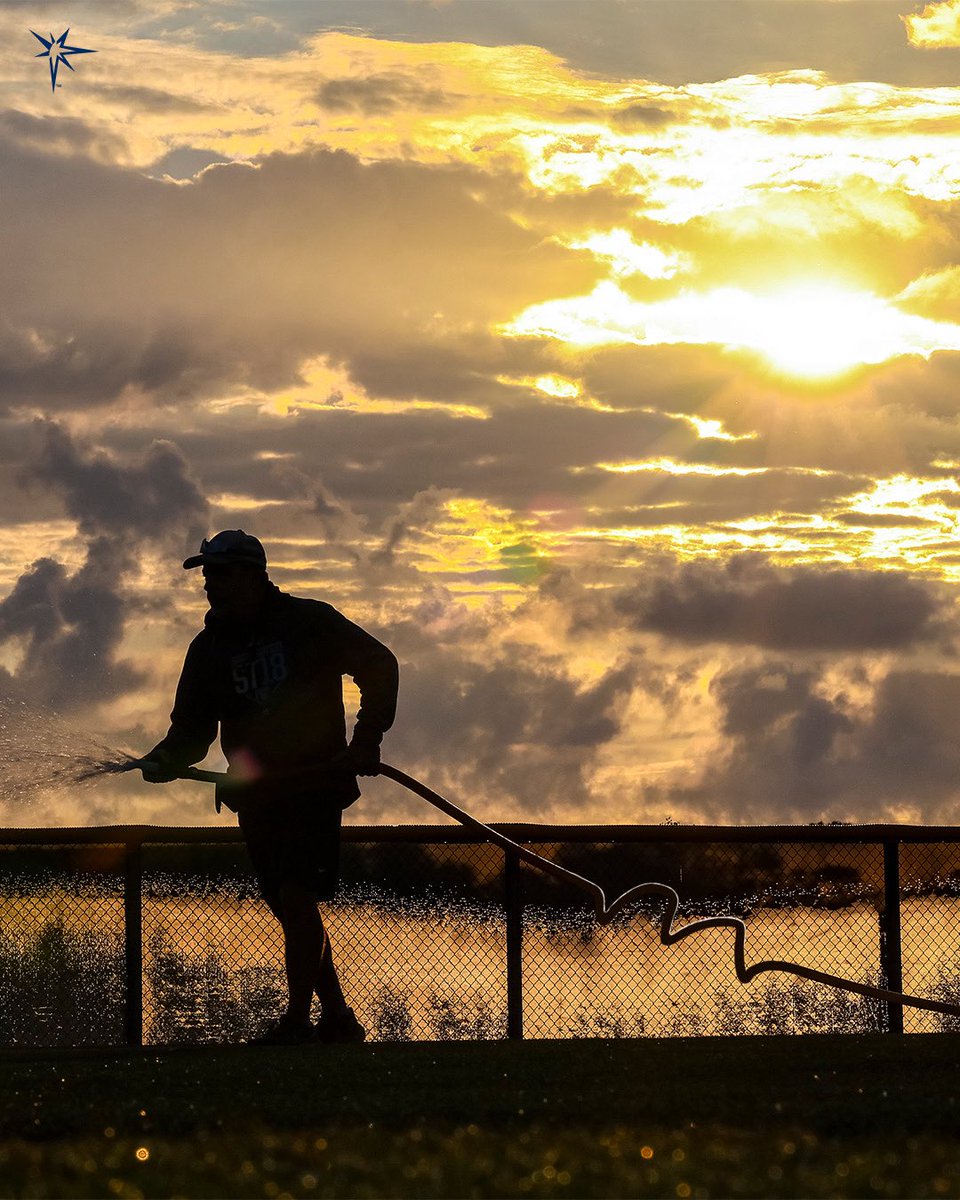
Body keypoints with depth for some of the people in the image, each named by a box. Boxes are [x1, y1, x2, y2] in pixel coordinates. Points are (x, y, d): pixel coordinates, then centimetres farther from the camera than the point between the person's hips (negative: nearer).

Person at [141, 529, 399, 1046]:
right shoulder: (209, 649, 10)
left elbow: (380, 667, 2)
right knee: (290, 907, 8)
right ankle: (337, 1018, 18)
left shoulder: (310, 623, -4)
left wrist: (366, 741, -6)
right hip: (254, 793, 6)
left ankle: (297, 1021, -17)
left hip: (316, 784, -6)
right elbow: (193, 727, 9)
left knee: (296, 897, -17)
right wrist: (166, 759, -13)